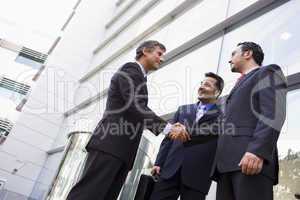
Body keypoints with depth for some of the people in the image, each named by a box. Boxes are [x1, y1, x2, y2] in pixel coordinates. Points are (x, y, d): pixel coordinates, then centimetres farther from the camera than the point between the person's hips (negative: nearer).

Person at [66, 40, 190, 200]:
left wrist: (169, 127, 17)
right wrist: (168, 127, -19)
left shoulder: (138, 76, 27)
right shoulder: (131, 69, -1)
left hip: (123, 149, 9)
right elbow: (135, 106, -16)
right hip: (111, 143, -9)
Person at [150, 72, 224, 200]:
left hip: (198, 175, -3)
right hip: (171, 169, 3)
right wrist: (159, 163, 8)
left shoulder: (222, 116, 6)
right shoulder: (183, 110, 18)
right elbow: (169, 138, 14)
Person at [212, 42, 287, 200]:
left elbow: (273, 113, -8)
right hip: (228, 162, 7)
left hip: (251, 157, -7)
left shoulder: (268, 72, 11)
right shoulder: (240, 87, 34)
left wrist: (257, 150, -22)